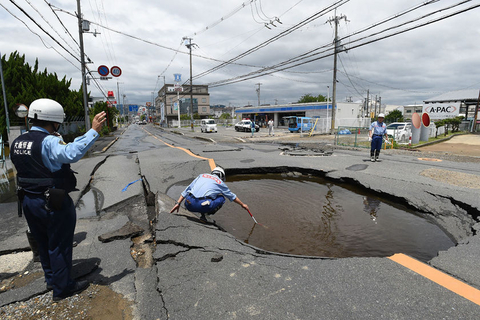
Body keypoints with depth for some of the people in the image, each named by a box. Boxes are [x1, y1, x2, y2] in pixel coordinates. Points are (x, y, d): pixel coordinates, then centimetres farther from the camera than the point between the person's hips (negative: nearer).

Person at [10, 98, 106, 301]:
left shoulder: (17, 142, 7)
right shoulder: (48, 142, -23)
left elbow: (24, 168, 15)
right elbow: (72, 153, -42)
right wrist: (94, 131, -42)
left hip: (28, 201, 9)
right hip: (54, 203, -8)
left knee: (43, 243, 23)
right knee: (59, 245, 6)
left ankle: (51, 279, 40)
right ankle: (62, 288, 20)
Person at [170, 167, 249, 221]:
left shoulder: (202, 175, 26)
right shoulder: (220, 182, 20)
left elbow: (187, 189, 21)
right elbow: (232, 196, 33)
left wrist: (178, 203, 23)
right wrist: (242, 204, 49)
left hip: (189, 205, 4)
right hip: (202, 206, -4)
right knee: (221, 198, 20)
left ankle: (202, 213, 16)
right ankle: (204, 214, 7)